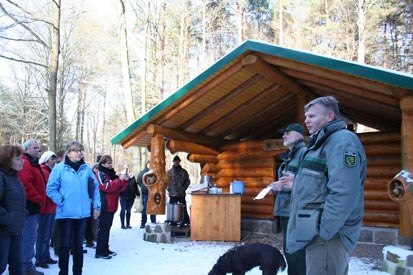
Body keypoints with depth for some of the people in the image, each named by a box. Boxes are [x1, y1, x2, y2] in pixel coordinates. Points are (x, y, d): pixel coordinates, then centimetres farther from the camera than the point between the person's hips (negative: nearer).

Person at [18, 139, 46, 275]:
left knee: (30, 237, 15)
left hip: (33, 206, 11)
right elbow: (26, 185, -25)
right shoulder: (25, 164, -14)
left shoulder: (34, 164, 20)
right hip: (30, 206, -11)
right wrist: (39, 199, -17)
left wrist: (40, 200, 15)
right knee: (29, 237, -5)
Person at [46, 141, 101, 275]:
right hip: (65, 213, -3)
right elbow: (50, 189, -6)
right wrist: (61, 201, -13)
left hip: (82, 213, 3)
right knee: (65, 245, 4)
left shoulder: (86, 168, 5)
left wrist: (96, 205, 7)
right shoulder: (59, 168, -5)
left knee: (78, 245, 14)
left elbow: (95, 187, 11)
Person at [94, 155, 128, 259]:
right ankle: (99, 252, -2)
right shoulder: (100, 174, -8)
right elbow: (107, 187, -21)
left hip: (111, 206, 8)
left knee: (107, 227, 13)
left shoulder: (111, 173, 16)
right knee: (103, 228, -6)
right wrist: (120, 179, -25)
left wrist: (125, 180, -3)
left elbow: (119, 188, 16)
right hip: (104, 206, -8)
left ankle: (105, 249, 21)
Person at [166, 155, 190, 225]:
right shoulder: (169, 172, 6)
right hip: (172, 194, 1)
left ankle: (186, 222, 4)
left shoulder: (183, 171, 5)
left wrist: (184, 188, -4)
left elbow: (187, 181, 7)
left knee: (183, 209, 0)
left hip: (181, 194, -1)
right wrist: (168, 188, -3)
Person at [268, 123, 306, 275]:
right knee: (289, 252, 16)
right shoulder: (288, 156, 19)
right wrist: (276, 186, 9)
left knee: (299, 254, -6)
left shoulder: (304, 152, -9)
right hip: (285, 211, 9)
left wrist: (286, 185, -21)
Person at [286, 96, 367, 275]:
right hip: (318, 233, 10)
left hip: (327, 237, -10)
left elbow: (343, 194, -24)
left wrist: (323, 231, -22)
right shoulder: (322, 143, 18)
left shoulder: (342, 140, -14)